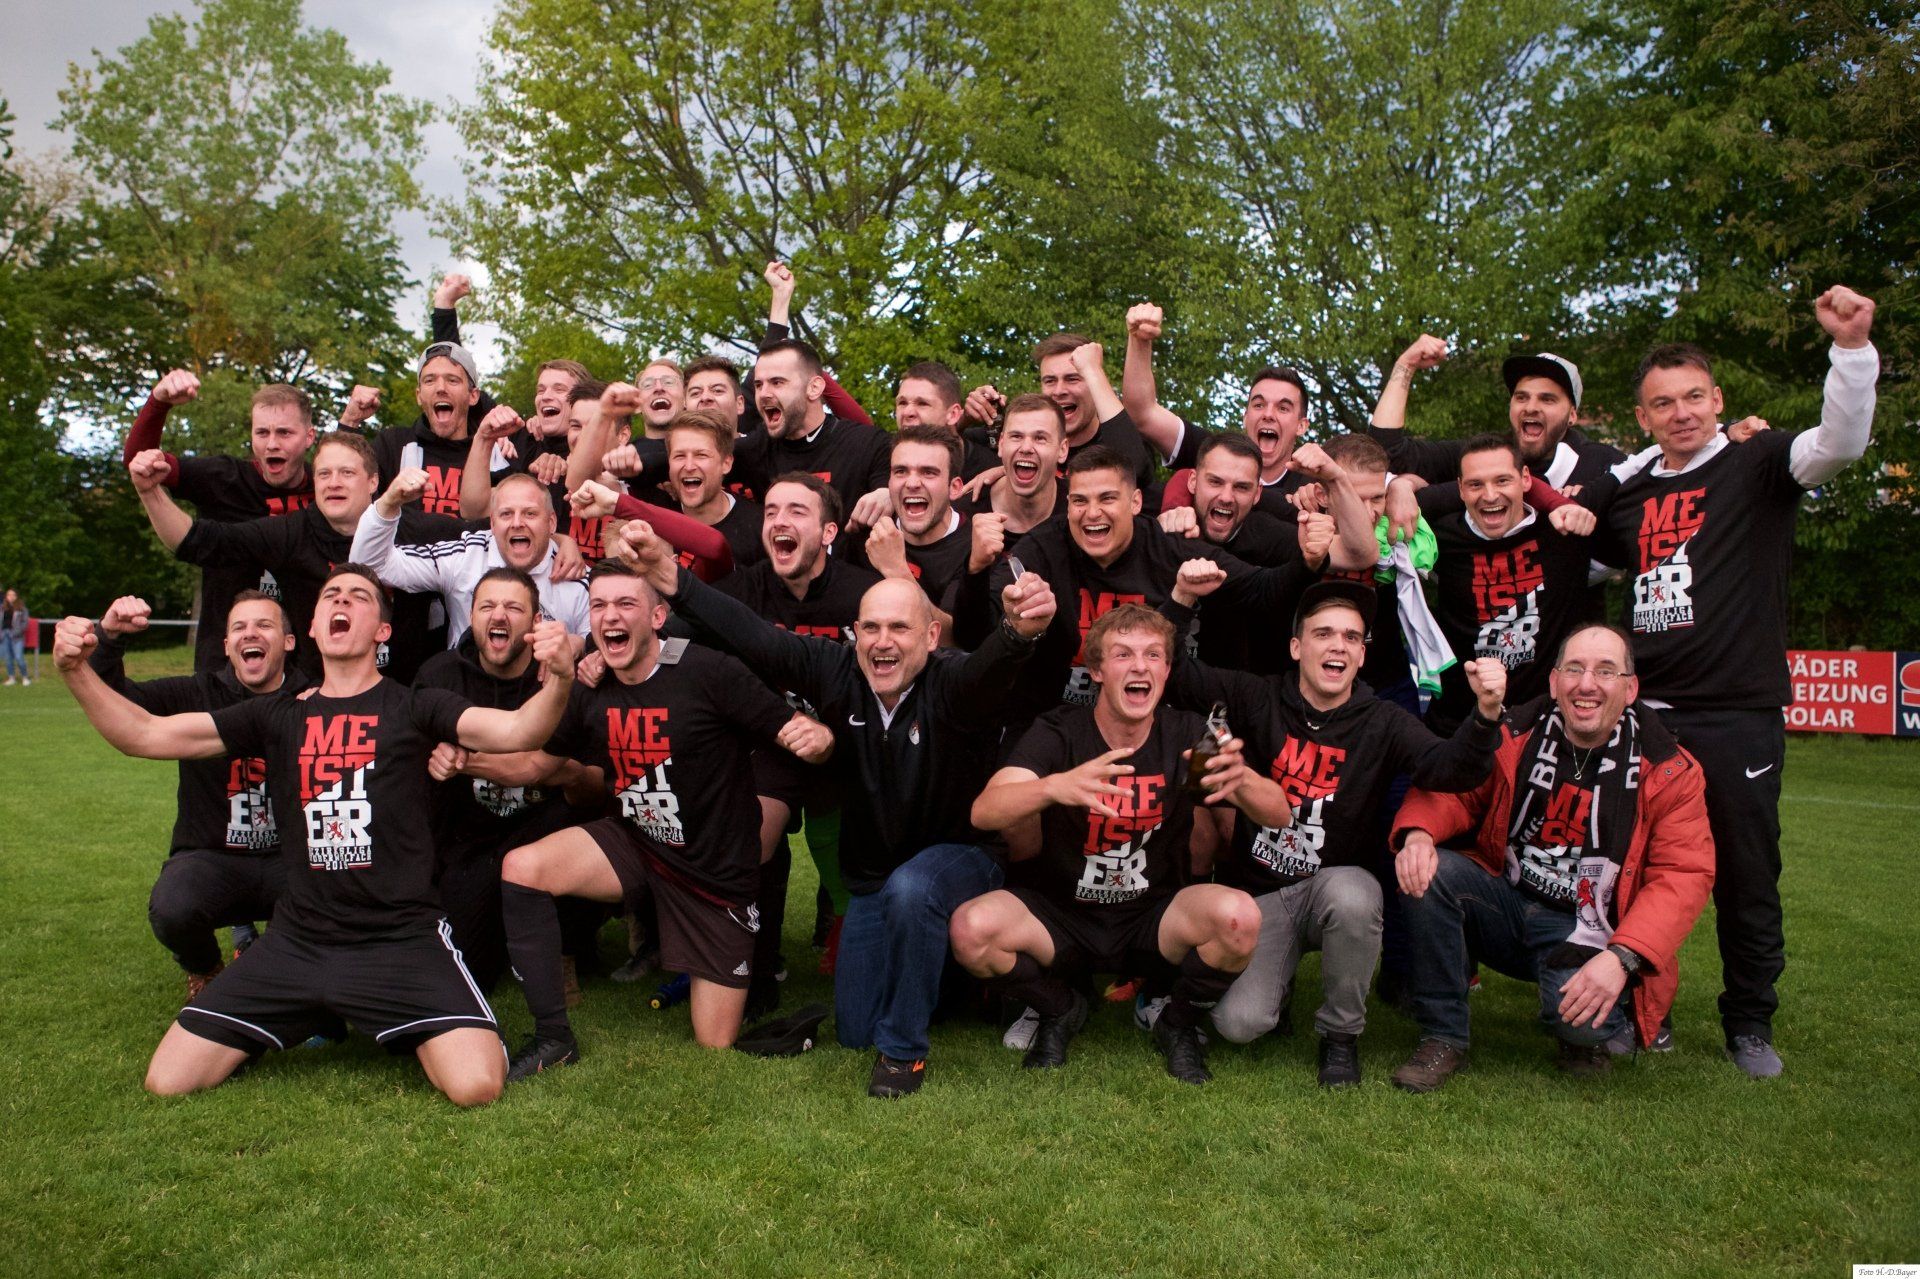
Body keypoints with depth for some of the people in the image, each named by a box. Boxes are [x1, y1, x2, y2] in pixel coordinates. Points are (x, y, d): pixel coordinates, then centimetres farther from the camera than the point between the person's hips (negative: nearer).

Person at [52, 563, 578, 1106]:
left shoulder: (414, 708, 1)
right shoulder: (278, 716, 12)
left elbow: (516, 730, -15)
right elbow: (144, 734, 10)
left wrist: (558, 680, -36)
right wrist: (77, 671, -6)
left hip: (401, 939, -4)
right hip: (297, 940, 4)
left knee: (476, 1085, -22)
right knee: (167, 1082, -1)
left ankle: (407, 1035, 13)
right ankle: (307, 1021, 24)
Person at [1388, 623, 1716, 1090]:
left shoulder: (1669, 771, -8)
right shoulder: (1514, 736, -2)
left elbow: (1683, 876, -13)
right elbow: (1454, 790, 2)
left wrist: (1621, 957, -27)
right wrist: (1419, 832, -24)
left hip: (1589, 936, -3)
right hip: (1507, 906, 3)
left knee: (1579, 1015, -33)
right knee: (1428, 872, -25)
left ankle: (1588, 1036, 10)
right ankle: (1442, 1039, -11)